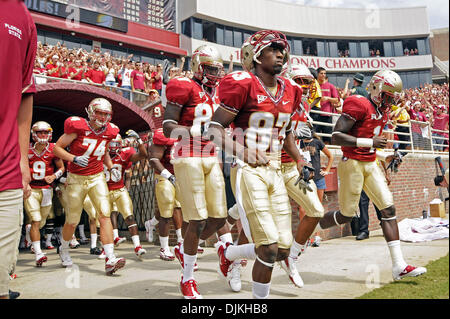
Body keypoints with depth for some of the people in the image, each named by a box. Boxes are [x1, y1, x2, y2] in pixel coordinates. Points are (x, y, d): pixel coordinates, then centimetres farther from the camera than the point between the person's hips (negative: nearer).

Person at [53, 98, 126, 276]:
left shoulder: (108, 132, 2)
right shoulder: (78, 127, -13)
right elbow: (57, 148, -8)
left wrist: (111, 168, 8)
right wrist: (74, 158, -24)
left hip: (97, 177, 3)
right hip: (76, 179, -3)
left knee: (105, 215, -13)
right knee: (72, 221, 10)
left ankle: (110, 260, -16)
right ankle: (63, 249, 41)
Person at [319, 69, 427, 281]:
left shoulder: (382, 112, 14)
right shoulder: (358, 106, -15)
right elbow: (336, 137, -23)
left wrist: (385, 157, 12)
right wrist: (370, 142, -23)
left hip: (370, 164, 9)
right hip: (352, 164, -8)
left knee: (388, 209, 2)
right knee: (346, 215, 1)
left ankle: (399, 265, 7)